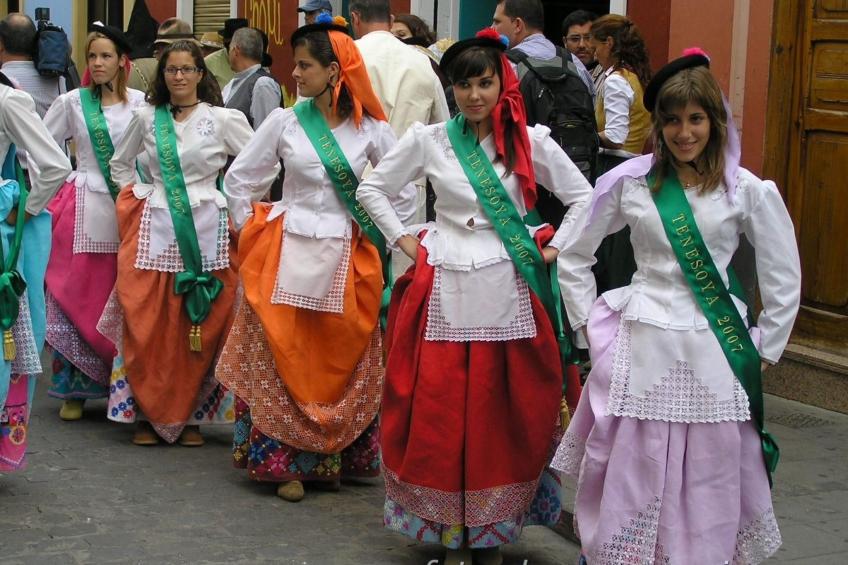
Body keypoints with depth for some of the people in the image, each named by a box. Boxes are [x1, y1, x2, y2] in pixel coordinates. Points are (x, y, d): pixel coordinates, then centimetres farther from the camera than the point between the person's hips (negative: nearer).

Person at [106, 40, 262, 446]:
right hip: (155, 229, 2)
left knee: (201, 327, 1)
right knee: (147, 327, -1)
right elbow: (119, 164, 23)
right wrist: (141, 196, 10)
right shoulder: (146, 118, 8)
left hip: (206, 230, -2)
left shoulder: (223, 119, 0)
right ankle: (149, 414, 11)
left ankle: (190, 416, 12)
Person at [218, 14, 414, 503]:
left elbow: (405, 188, 8)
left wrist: (382, 235, 5)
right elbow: (239, 178, 8)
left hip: (346, 260, 0)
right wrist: (255, 233, 6)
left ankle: (333, 458, 20)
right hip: (289, 256, 0)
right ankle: (285, 461, 9)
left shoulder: (372, 129, -2)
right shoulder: (286, 121, -1)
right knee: (283, 361, 0)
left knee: (343, 364, 6)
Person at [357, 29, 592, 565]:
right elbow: (371, 189, 12)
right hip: (445, 292, 1)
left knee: (503, 413, 2)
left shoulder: (530, 142, 2)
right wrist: (403, 240, 6)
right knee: (440, 413, 1)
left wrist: (553, 249, 4)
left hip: (507, 292, 0)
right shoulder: (430, 140, 3)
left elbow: (584, 196, 10)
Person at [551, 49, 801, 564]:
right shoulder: (629, 182, 1)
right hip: (644, 350, 0)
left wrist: (764, 350, 5)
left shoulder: (748, 191, -1)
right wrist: (589, 322, 7)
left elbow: (784, 281, 6)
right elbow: (574, 256, 11)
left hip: (714, 353, 0)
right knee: (633, 473, 4)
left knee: (708, 482, 5)